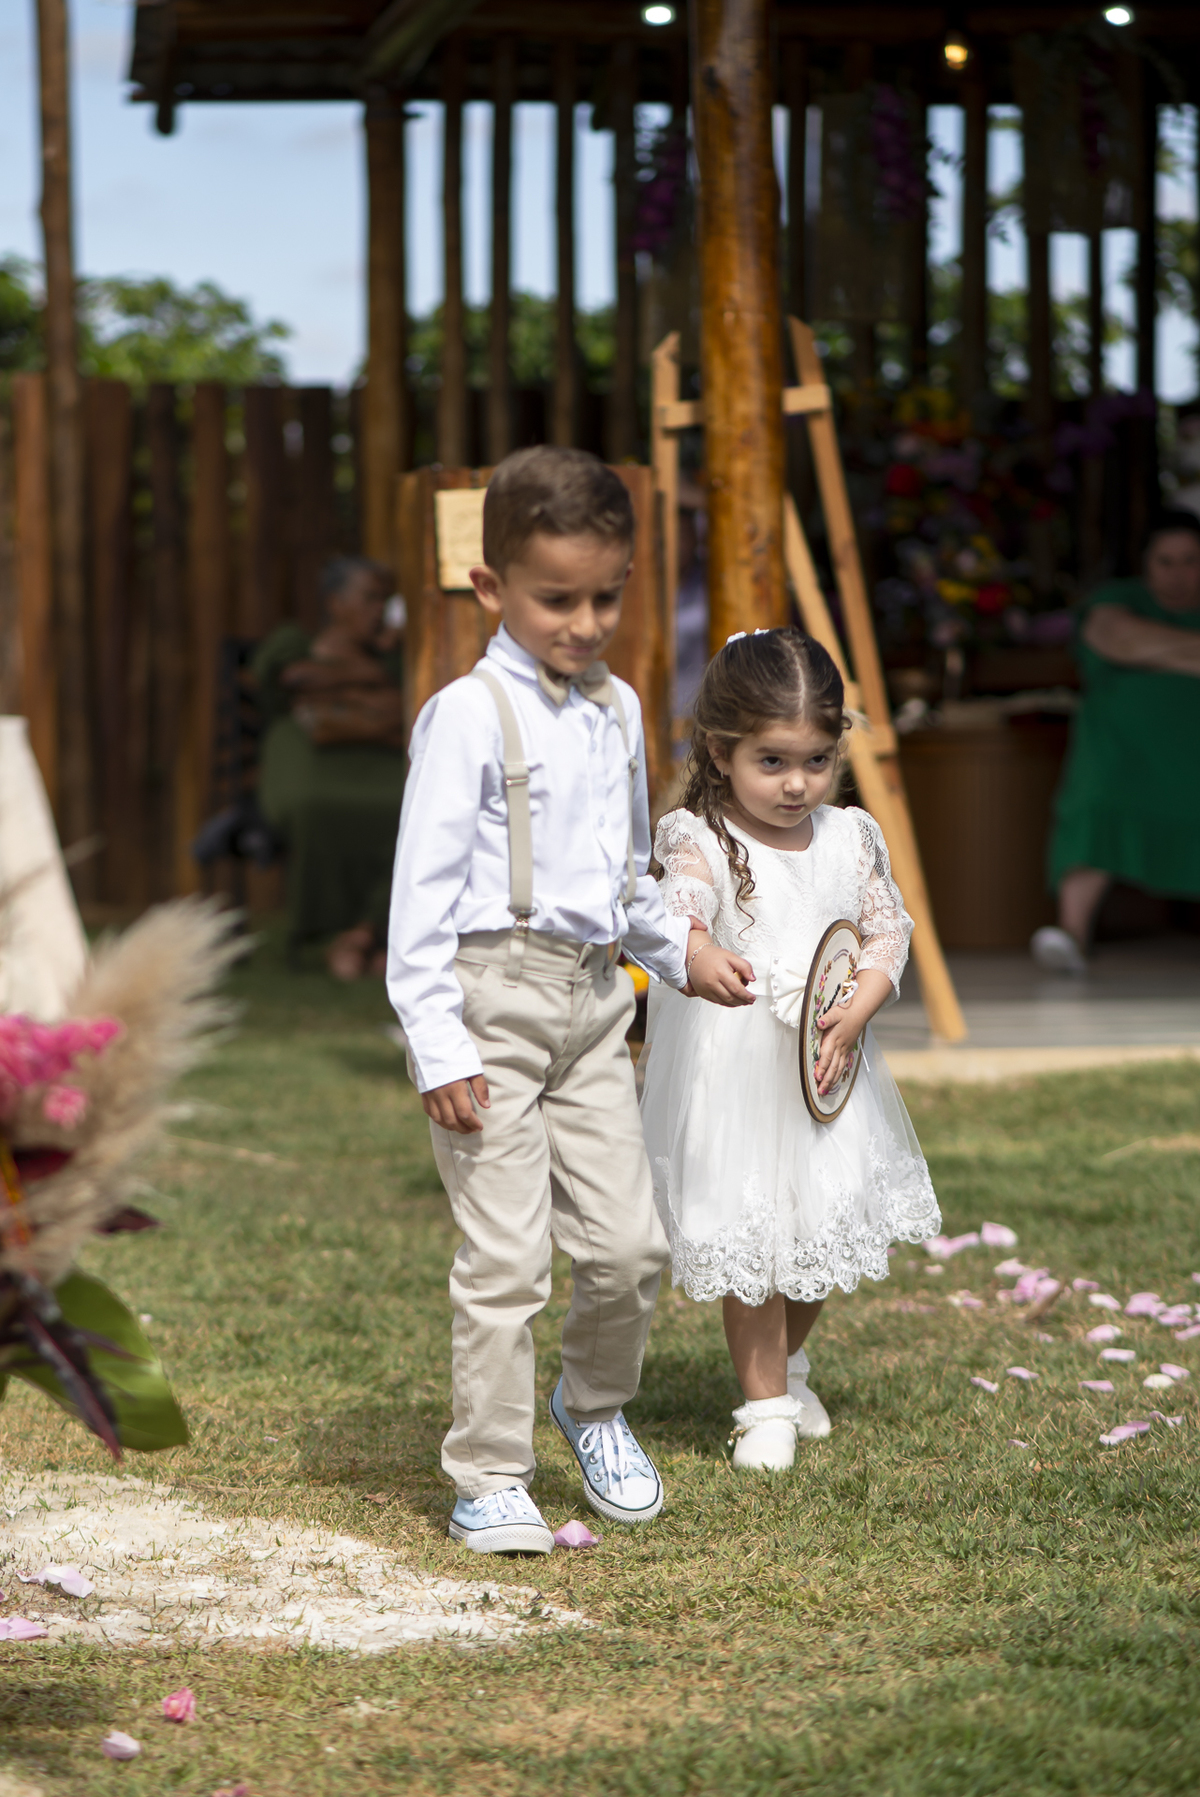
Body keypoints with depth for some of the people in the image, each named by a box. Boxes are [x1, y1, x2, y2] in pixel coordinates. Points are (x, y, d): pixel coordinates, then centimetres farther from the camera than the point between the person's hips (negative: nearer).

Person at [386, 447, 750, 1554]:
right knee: (506, 1260, -6)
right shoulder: (470, 716, -10)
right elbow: (424, 891, -12)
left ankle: (595, 1405, 31)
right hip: (494, 999, -6)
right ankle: (490, 1478, 6)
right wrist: (439, 1049, -16)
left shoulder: (618, 710, 12)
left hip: (593, 1002, 6)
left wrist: (680, 955, 32)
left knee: (630, 1244, 4)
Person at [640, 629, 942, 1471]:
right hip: (734, 1075, -5)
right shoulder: (702, 843, -14)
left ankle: (788, 1361, 42)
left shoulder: (849, 839, 2)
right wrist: (707, 961, -54)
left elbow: (888, 929, 5)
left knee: (826, 1226, 16)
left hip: (826, 1067, 5)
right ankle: (767, 1403, 16)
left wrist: (854, 1015, -11)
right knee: (750, 1240, 1)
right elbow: (678, 924, -30)